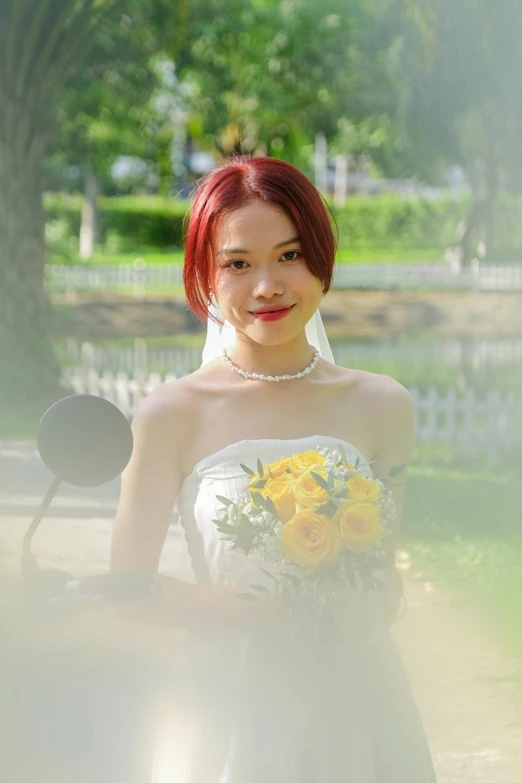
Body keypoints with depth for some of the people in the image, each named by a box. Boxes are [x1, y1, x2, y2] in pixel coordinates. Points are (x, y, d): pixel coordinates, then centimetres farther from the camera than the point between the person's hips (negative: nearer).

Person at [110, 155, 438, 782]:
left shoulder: (379, 405, 0)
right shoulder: (173, 416, -8)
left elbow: (386, 571, 10)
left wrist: (360, 613, -10)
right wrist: (268, 612, -14)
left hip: (357, 703, 3)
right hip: (237, 708, -2)